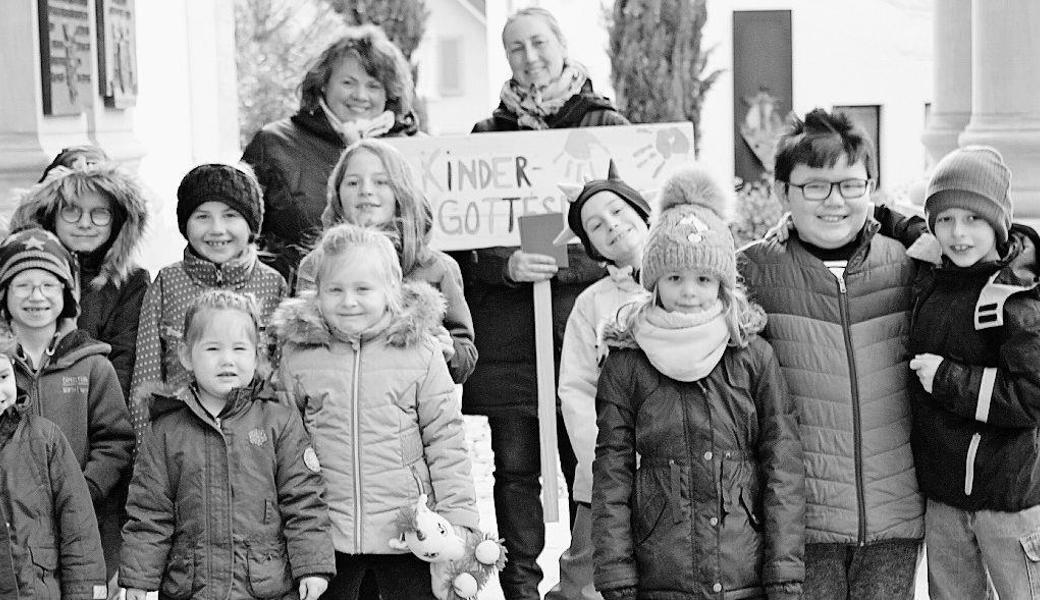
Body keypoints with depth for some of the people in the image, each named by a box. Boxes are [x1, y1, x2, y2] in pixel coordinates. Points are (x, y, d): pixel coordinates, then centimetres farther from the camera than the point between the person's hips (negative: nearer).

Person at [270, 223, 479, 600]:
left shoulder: (419, 349, -2)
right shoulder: (298, 353, 1)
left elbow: (445, 435, 1)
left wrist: (458, 516, -5)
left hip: (406, 530, -1)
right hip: (325, 536, 1)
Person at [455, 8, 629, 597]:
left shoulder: (609, 126, 7)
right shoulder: (487, 135, 13)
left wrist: (561, 262, -14)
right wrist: (506, 264, -12)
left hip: (586, 328, -2)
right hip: (507, 336, 2)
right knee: (515, 471, 3)